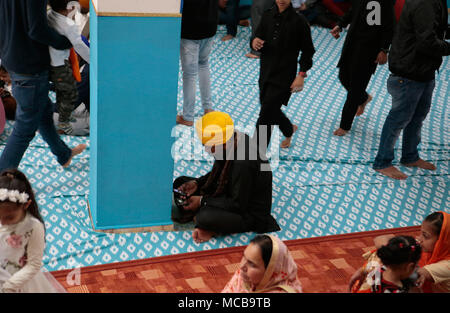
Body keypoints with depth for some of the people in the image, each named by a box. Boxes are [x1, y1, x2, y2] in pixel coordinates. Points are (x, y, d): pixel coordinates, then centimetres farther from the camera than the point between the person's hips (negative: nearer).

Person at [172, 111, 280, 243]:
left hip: (250, 214, -10)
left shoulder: (243, 164, -34)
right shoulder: (233, 139, -7)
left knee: (204, 218, -38)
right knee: (181, 182, 6)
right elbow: (218, 174, 12)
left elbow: (238, 205, -25)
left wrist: (202, 201, -19)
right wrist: (196, 183, -4)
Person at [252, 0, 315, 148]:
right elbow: (259, 35, 10)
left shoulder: (299, 21, -10)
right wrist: (255, 42, -15)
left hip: (284, 76, -6)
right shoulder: (267, 16, 4)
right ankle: (289, 130, 49)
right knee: (272, 110, 19)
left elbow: (308, 51, -5)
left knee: (265, 115, -9)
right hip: (266, 73, 6)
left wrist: (301, 75, -12)